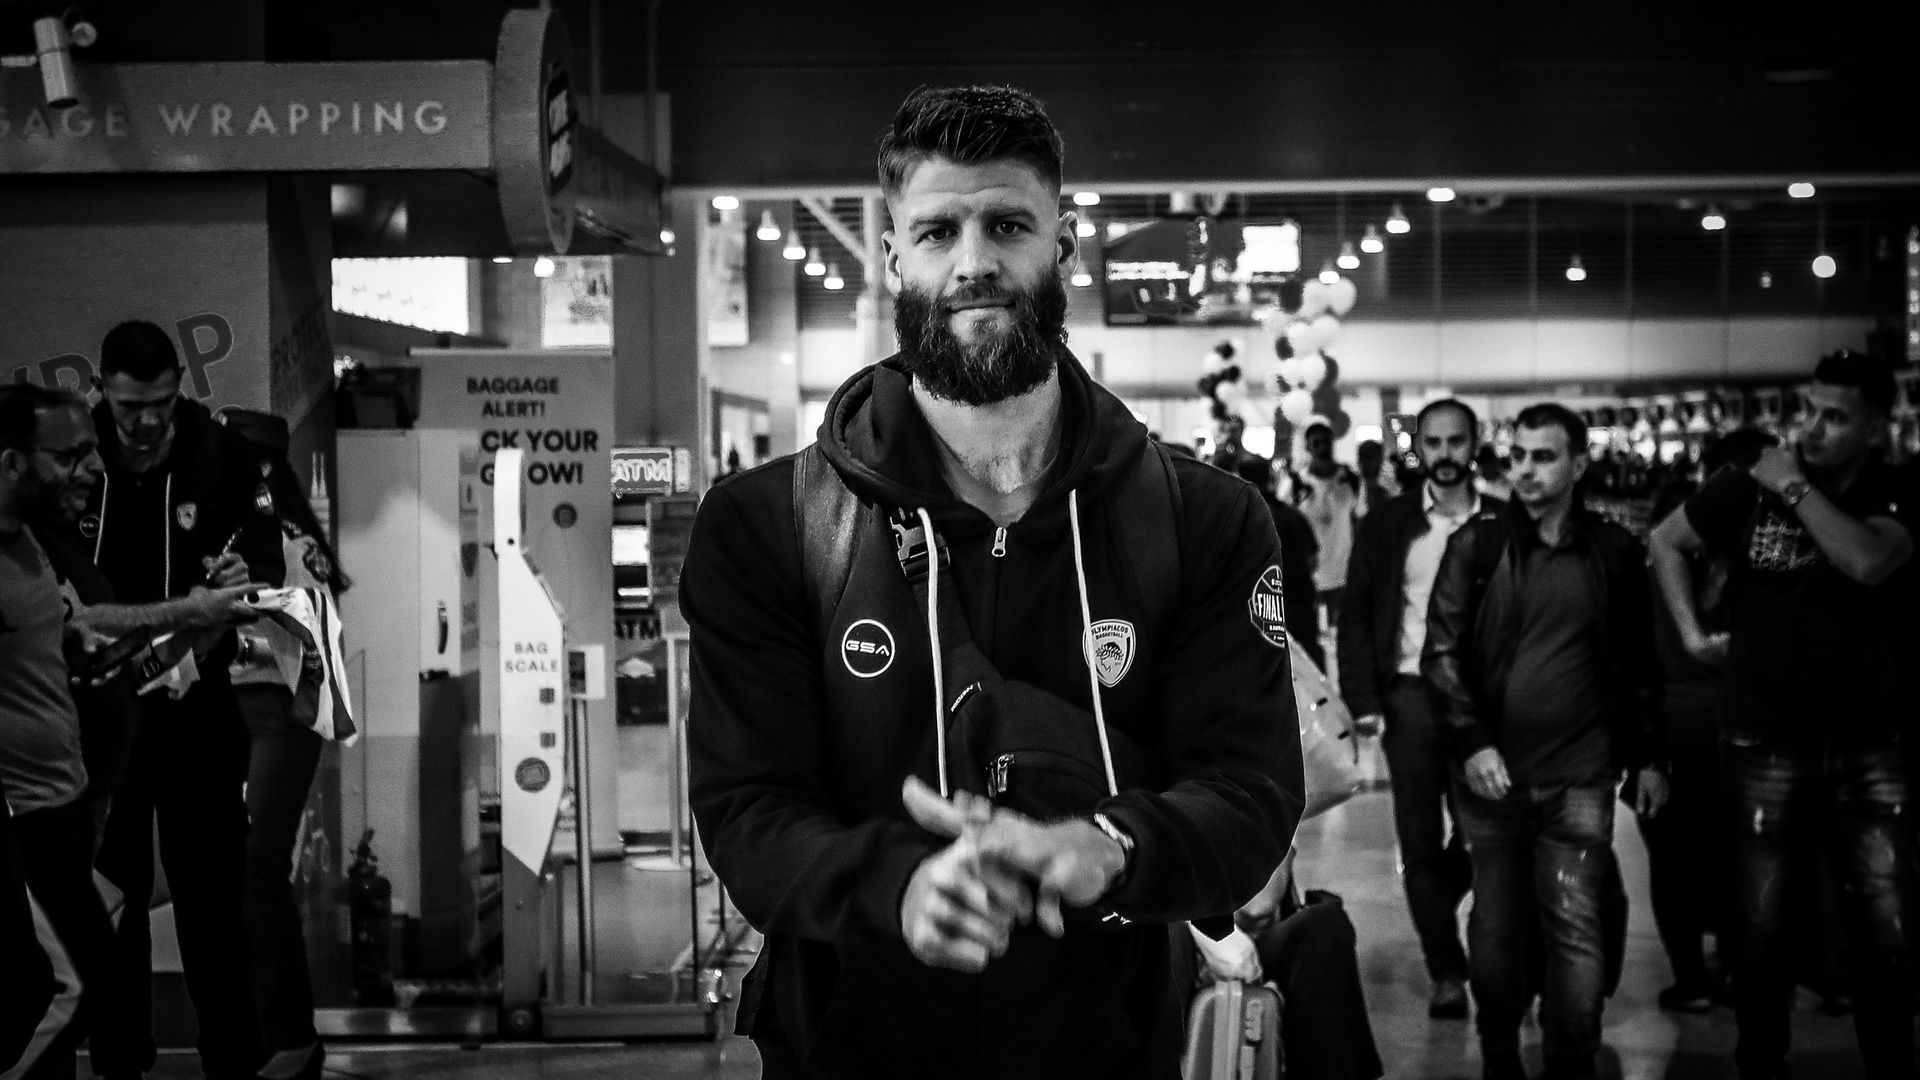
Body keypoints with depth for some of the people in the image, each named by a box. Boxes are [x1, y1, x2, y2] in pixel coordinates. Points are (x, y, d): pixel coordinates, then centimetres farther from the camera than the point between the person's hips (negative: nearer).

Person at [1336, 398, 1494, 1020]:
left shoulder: (1502, 525, 4)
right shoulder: (1386, 525, 5)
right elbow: (1355, 618, 4)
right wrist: (1362, 701, -6)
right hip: (1410, 694, 0)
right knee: (1420, 841, 0)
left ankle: (1435, 914, 37)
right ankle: (1447, 974, 9)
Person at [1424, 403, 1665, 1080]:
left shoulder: (1614, 553, 3)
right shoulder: (1476, 544, 0)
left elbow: (1639, 664, 11)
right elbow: (1441, 650, -1)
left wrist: (1646, 757, 12)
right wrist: (1471, 743, -11)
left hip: (1579, 777, 0)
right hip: (1490, 772, 0)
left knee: (1576, 928, -4)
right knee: (1495, 927, 8)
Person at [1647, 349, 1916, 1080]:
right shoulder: (1749, 489, -2)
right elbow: (1667, 542, 13)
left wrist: (1794, 488, -16)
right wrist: (1692, 633, 5)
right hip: (1763, 746, 0)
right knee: (1762, 925, 9)